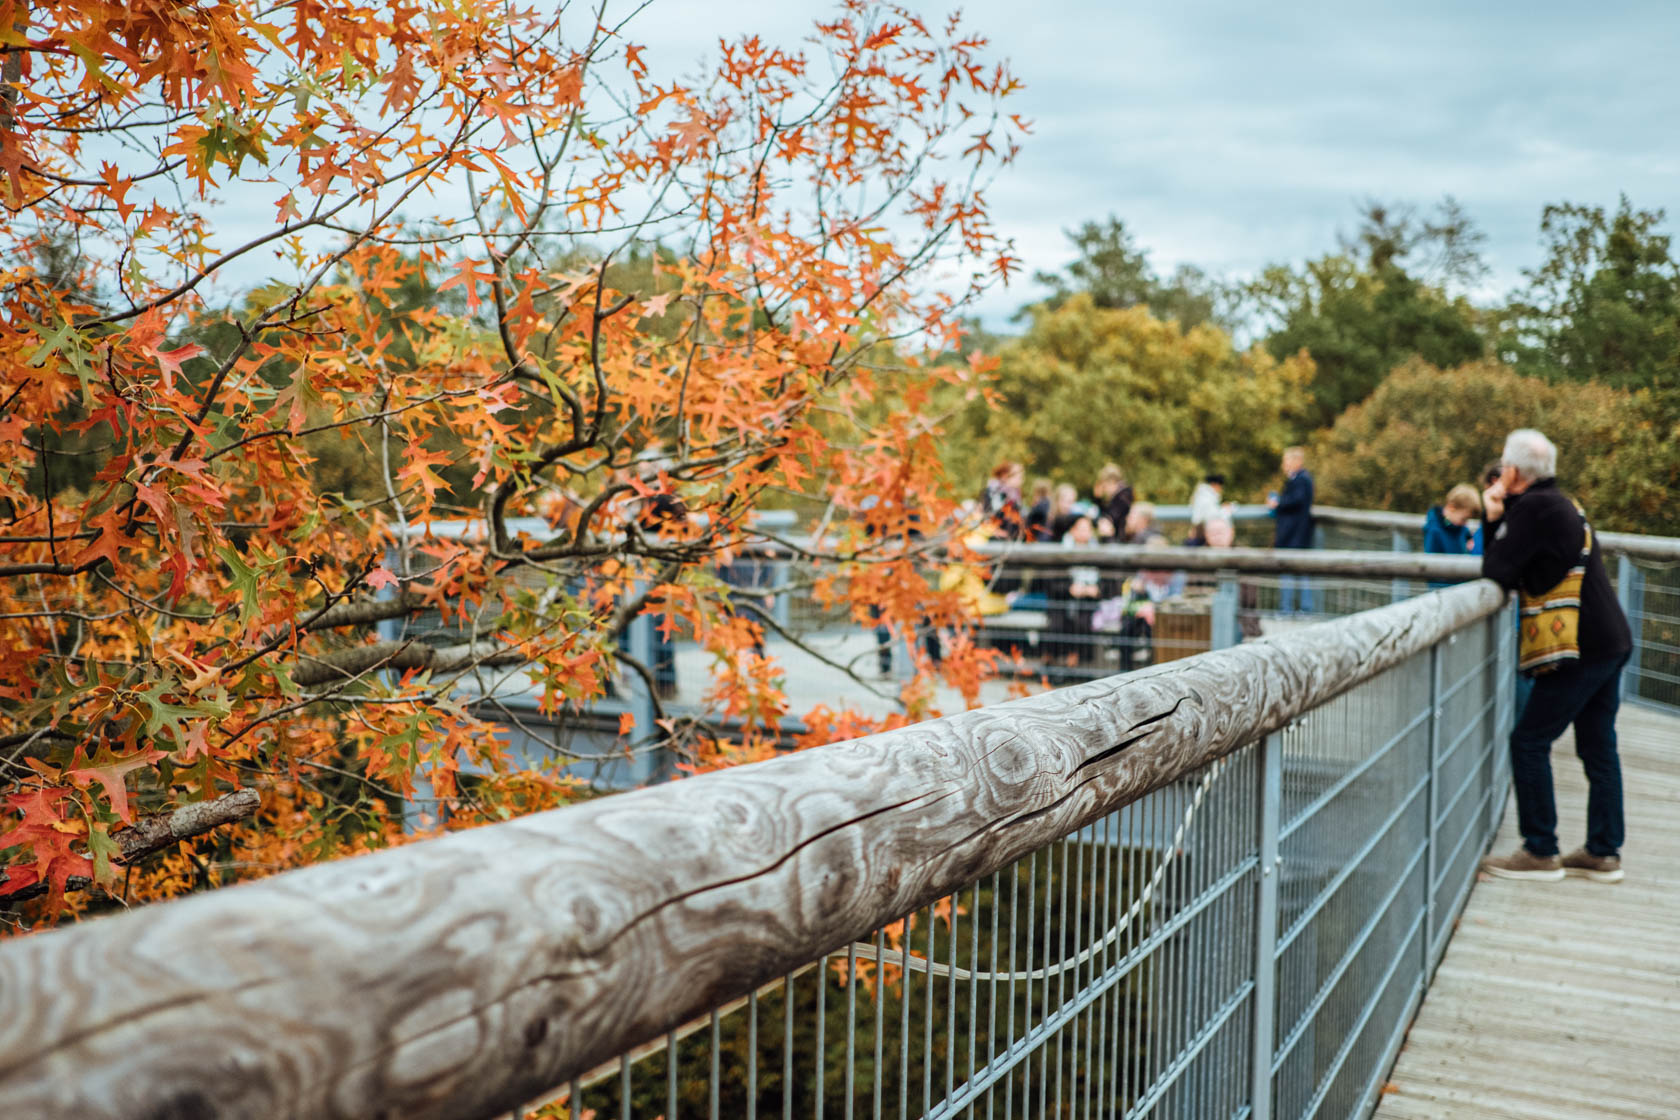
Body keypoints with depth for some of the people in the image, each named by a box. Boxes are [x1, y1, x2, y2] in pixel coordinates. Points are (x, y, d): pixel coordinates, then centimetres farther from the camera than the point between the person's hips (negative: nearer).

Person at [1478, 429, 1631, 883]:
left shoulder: (1535, 507, -13)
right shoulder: (1560, 504, 16)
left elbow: (1497, 571, -15)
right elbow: (1513, 564, 14)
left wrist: (1493, 519, 2)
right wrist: (1497, 518, 6)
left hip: (1581, 649, -10)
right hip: (1610, 643, 10)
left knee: (1529, 742, -3)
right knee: (1598, 748, 12)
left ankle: (1540, 853, 0)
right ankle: (1604, 853, 18)